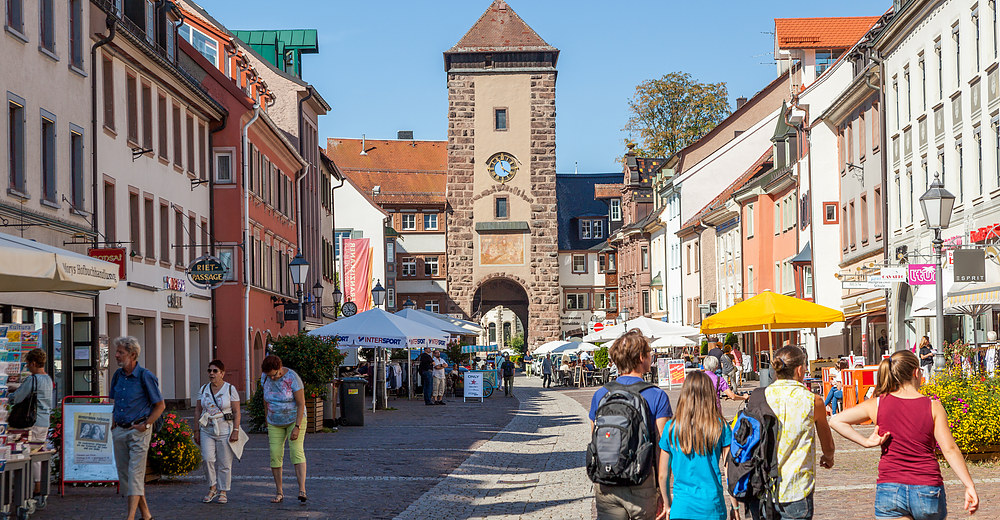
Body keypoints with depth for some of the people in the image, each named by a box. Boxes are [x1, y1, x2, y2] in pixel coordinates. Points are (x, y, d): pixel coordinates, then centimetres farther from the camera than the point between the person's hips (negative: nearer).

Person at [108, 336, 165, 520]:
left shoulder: (145, 376, -10)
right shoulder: (118, 375, 9)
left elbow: (160, 405, -6)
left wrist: (146, 425, -11)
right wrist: (114, 420, 12)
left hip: (138, 431, -7)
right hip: (120, 430, 7)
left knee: (135, 473, -11)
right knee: (123, 473, 8)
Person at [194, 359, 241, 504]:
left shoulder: (230, 389, -2)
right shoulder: (204, 389, 9)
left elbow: (236, 412, -3)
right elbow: (198, 411, 12)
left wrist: (235, 431, -11)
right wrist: (196, 431, 6)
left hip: (225, 431, -3)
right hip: (207, 430, 3)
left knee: (224, 463, 0)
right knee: (208, 459, -12)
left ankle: (223, 492, 10)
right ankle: (212, 488, 4)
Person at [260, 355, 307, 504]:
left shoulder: (293, 378, -23)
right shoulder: (265, 378, -7)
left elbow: (301, 404, -22)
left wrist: (297, 427, -26)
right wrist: (269, 415, 18)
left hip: (295, 419, -4)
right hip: (275, 423, 4)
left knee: (297, 451, -20)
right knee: (275, 455, -5)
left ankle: (302, 490, -30)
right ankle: (279, 492, 6)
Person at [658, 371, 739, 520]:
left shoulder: (671, 427, -3)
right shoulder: (720, 426, -5)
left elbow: (663, 475, 2)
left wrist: (668, 506, 16)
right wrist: (735, 507, 9)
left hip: (681, 508, 0)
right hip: (713, 507, 0)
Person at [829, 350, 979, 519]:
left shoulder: (877, 405, 1)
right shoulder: (933, 407, -3)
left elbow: (836, 421, 0)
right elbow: (949, 449, -6)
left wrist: (866, 442, -1)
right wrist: (969, 486, -3)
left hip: (889, 489, 0)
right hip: (928, 491, 0)